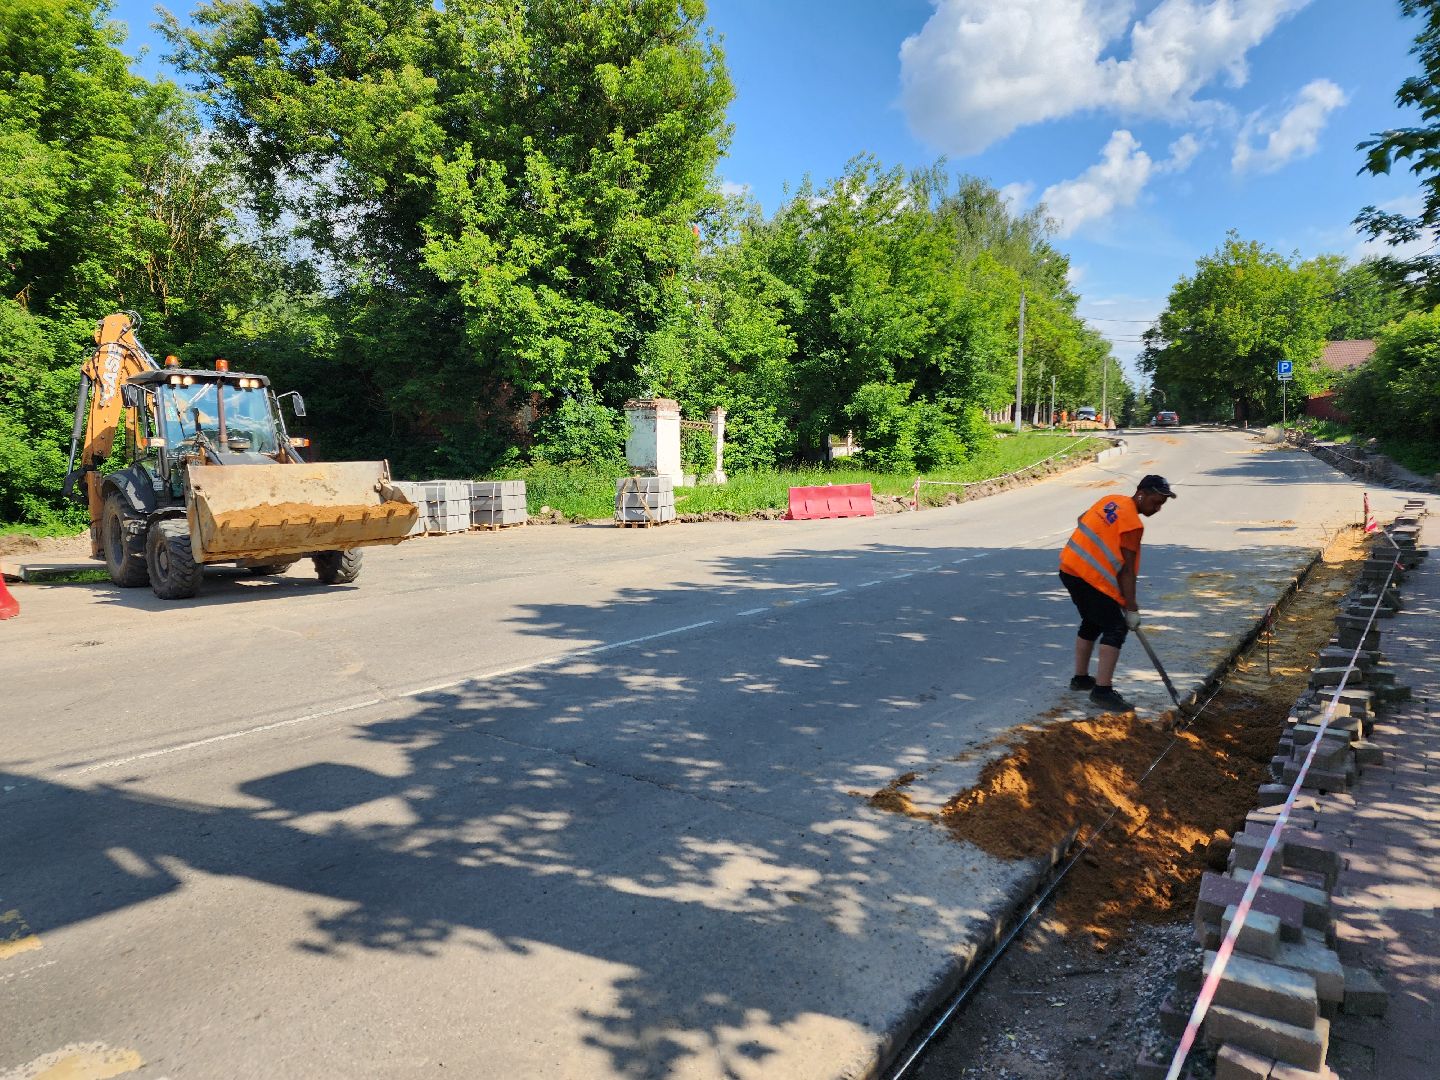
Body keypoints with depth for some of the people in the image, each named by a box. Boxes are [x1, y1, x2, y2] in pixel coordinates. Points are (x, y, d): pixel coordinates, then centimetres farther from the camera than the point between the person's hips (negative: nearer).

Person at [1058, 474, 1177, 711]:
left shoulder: (1110, 500, 9)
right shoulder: (1132, 523, -15)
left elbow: (1082, 521, 23)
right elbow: (1127, 570, -14)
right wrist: (1131, 608, -8)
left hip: (1070, 566, 10)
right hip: (1090, 577, -10)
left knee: (1092, 623, 23)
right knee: (1116, 628, -7)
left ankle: (1081, 678, 34)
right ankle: (1102, 690, -11)